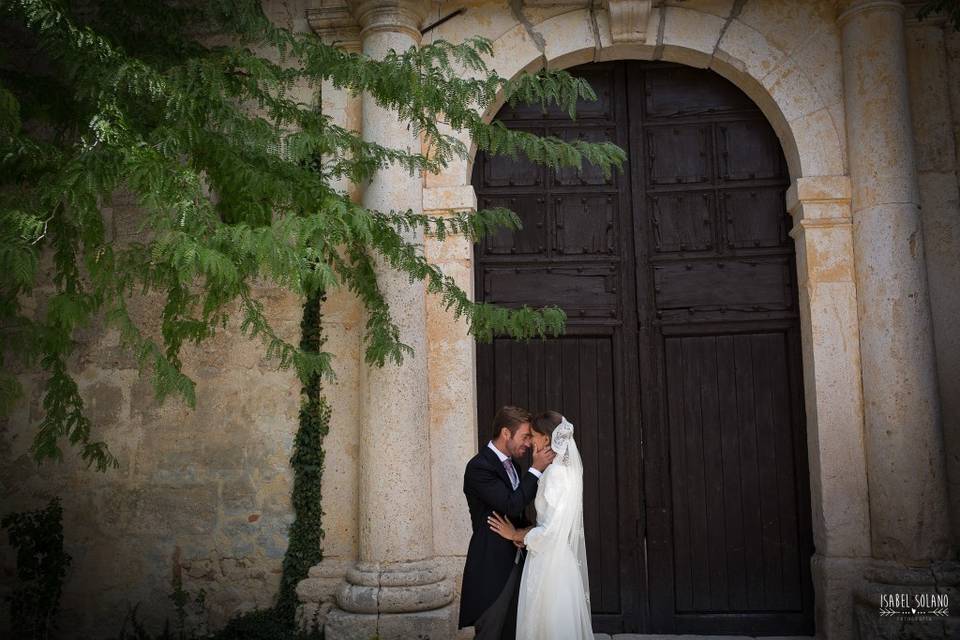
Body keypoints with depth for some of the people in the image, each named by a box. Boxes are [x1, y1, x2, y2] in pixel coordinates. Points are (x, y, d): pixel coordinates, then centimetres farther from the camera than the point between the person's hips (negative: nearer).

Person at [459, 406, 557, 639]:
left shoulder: (510, 463, 11)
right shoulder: (479, 467, -19)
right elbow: (511, 505, -26)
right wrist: (536, 470, -21)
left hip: (515, 562, 9)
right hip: (492, 567, -9)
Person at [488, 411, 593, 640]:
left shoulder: (555, 473, -20)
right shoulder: (566, 467, 7)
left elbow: (552, 530, -21)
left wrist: (516, 534, -8)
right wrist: (526, 532, 2)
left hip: (550, 562, -9)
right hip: (563, 558, 9)